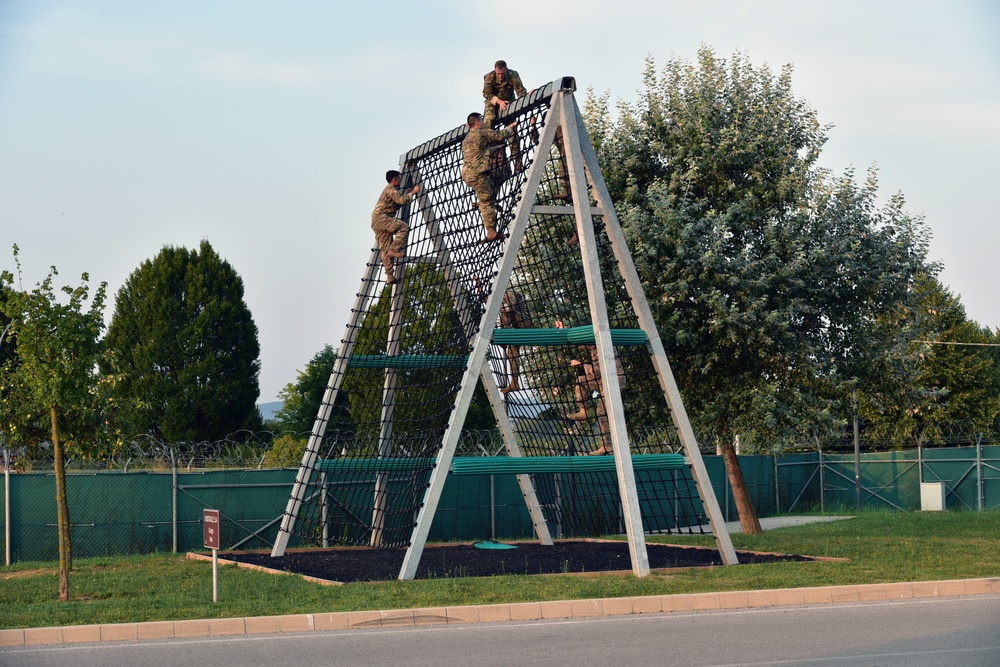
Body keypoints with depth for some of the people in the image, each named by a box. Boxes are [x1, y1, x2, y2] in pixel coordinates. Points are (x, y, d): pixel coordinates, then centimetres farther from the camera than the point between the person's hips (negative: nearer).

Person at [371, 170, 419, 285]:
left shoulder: (389, 189, 29)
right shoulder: (391, 189, -3)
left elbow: (397, 205, 33)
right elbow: (402, 200, -16)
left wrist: (408, 194, 27)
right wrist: (413, 192, -3)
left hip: (376, 223, 10)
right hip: (380, 218, -10)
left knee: (385, 249, 1)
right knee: (404, 227, -22)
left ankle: (389, 276, -5)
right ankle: (395, 249, -25)